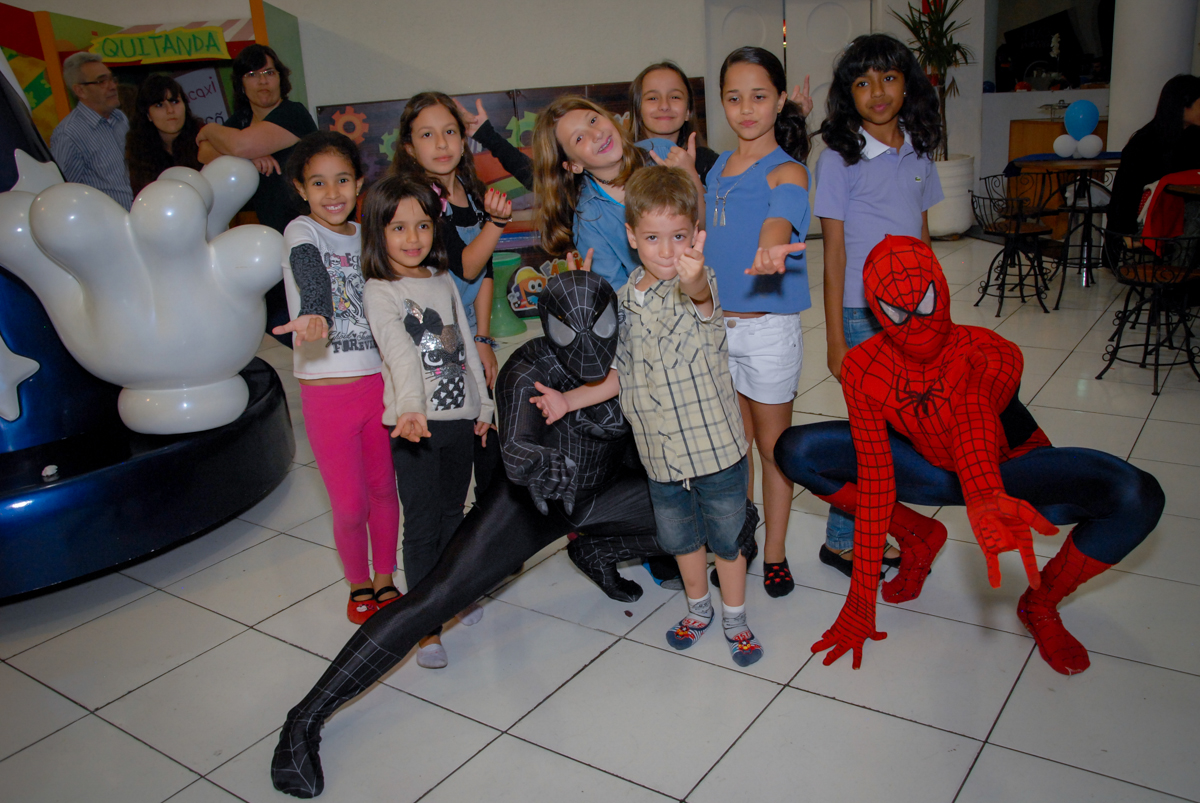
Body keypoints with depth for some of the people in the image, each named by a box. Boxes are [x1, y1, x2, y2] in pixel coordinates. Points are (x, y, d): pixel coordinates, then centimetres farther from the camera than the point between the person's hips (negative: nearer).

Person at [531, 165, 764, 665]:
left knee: (726, 538, 12)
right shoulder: (626, 298, 2)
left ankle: (735, 619, 37)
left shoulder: (698, 286, -15)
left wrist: (695, 279, -66)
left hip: (716, 446, -4)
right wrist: (570, 400, 6)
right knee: (679, 538, 21)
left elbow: (701, 295, -43)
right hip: (662, 454, 5)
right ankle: (698, 609, 47)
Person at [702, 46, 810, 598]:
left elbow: (777, 222, -35)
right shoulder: (717, 169, 9)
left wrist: (769, 253, -55)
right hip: (716, 324, 6)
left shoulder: (786, 172, -11)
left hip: (769, 328, -5)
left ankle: (775, 553, 25)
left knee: (773, 444, 8)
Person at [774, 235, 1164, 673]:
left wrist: (984, 497, -77)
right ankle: (919, 537, 5)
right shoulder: (862, 368, -24)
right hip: (932, 471, 2)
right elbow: (874, 480, -26)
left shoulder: (994, 356, -31)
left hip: (1011, 471, -2)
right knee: (796, 451, -18)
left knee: (1139, 498, -30)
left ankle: (1041, 603, -1)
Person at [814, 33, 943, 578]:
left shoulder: (918, 154, 9)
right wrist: (835, 340, -10)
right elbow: (834, 255, -8)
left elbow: (922, 238, 14)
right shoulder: (839, 160, -7)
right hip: (862, 314, -5)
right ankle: (840, 542, 17)